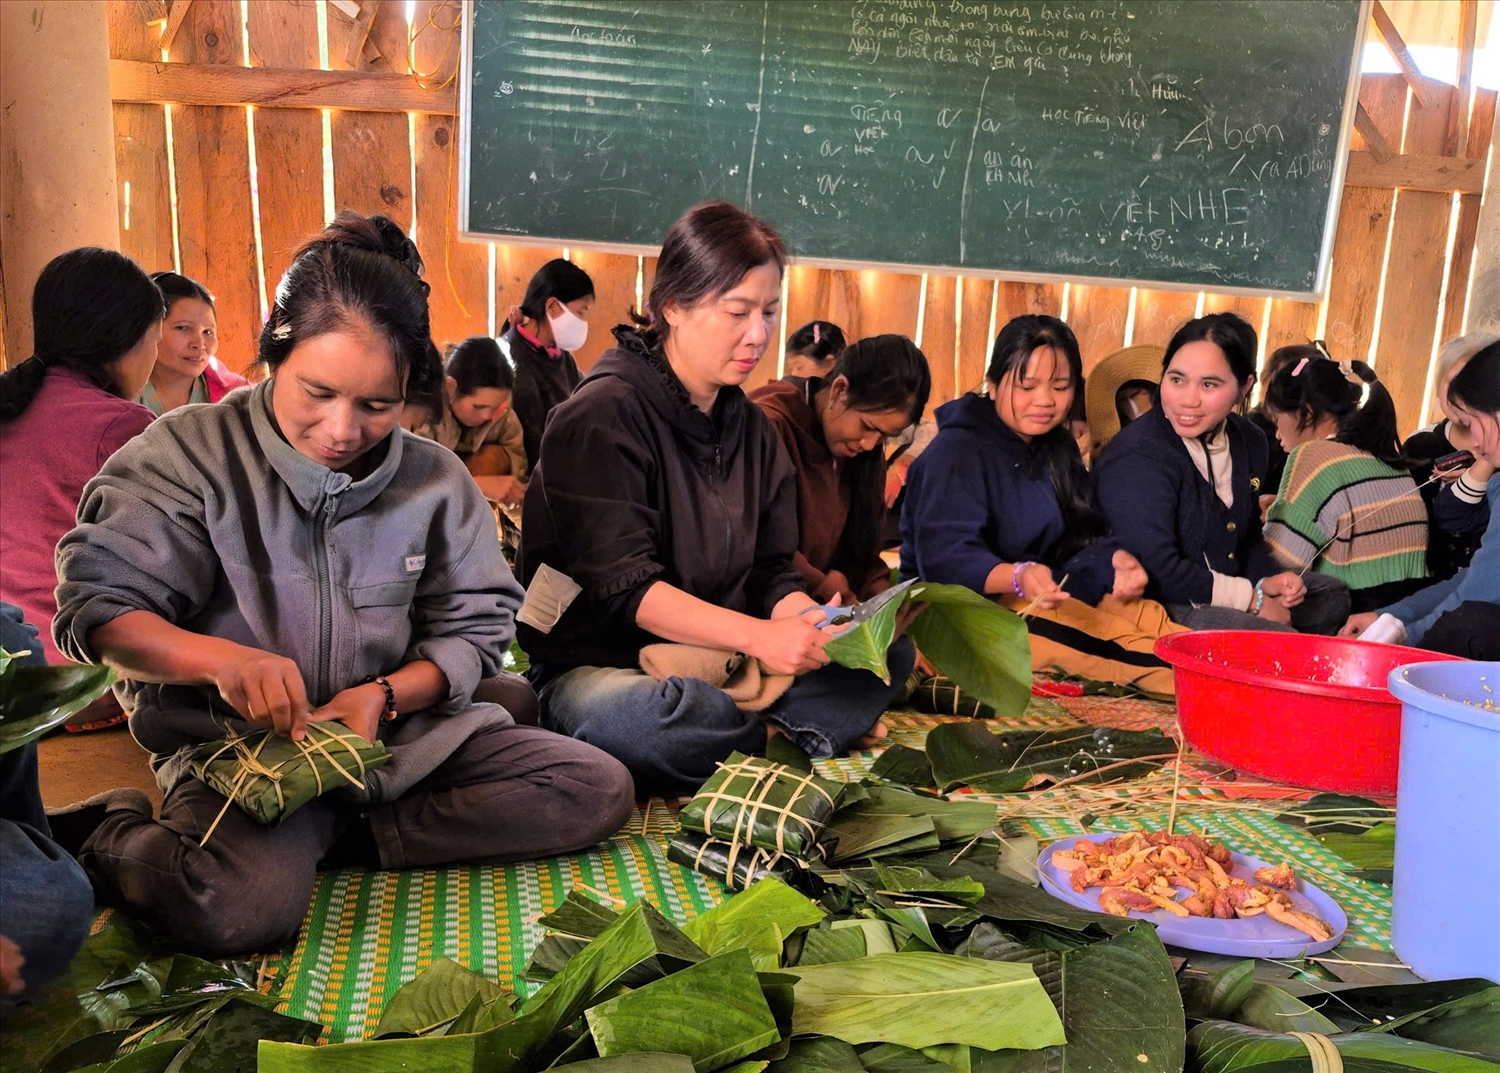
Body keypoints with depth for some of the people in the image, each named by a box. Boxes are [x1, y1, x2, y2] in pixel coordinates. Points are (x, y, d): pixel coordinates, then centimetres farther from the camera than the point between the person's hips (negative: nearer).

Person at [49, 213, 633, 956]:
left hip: (403, 728, 5)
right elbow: (95, 603, -9)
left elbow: (476, 629, 6)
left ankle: (333, 840, -10)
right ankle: (107, 839, 0)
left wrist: (386, 696, -14)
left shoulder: (436, 479, 4)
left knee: (597, 790, -11)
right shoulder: (189, 453, -4)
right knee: (240, 906, -35)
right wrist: (219, 657, -28)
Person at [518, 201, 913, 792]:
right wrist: (755, 634, -31)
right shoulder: (602, 416, -12)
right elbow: (622, 584, -21)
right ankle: (786, 735, -15)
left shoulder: (751, 428, 11)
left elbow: (772, 572, 6)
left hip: (716, 664, 7)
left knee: (890, 651, -8)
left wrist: (814, 625, -17)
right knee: (646, 719, -41)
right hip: (597, 668, -6)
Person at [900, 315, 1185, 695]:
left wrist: (1116, 560, -17)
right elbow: (945, 558, -25)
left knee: (1145, 615, -20)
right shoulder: (956, 451, -13)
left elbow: (1086, 536, 7)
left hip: (1043, 601, 8)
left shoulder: (1057, 448, 13)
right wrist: (1018, 576, -43)